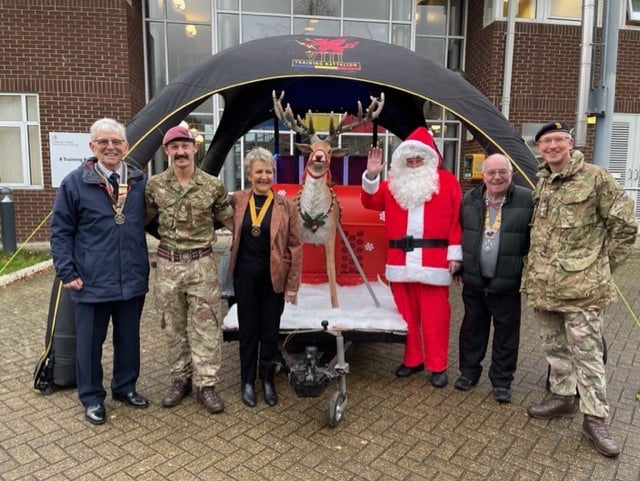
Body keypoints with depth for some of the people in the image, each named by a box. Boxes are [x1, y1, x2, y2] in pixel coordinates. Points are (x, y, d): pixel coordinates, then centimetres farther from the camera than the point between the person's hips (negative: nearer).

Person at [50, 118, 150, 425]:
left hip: (133, 281, 3)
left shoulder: (139, 181, 4)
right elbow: (61, 232, -3)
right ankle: (92, 397, 30)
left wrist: (148, 264, 7)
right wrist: (66, 272, -8)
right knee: (90, 342, 11)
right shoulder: (74, 182, -4)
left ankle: (125, 386, 37)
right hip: (92, 282, -3)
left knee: (129, 338, 16)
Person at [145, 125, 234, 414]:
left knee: (206, 327, 2)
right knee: (174, 327, 12)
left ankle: (206, 385, 15)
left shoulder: (213, 186, -3)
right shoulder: (155, 185, 0)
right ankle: (179, 380, 28)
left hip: (202, 265, -1)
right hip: (167, 264, 2)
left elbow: (230, 221, 6)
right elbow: (143, 219, 13)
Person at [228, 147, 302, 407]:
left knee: (270, 329, 10)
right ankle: (247, 381, 28)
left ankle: (267, 379, 29)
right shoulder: (237, 200, 0)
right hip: (245, 275, 2)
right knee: (248, 329, 12)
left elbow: (296, 246, -5)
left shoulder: (286, 205, -6)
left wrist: (293, 284, -6)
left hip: (274, 276, -1)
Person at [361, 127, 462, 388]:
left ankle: (438, 366, 14)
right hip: (401, 261, 4)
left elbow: (457, 218, -1)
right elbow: (371, 202, 6)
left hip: (434, 262, -3)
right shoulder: (394, 183, 14)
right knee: (406, 314, 11)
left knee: (434, 315, 2)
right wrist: (371, 176, -10)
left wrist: (455, 253, -6)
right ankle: (412, 359, 26)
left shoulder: (447, 181, 4)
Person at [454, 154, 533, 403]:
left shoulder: (527, 200, -6)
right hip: (474, 281, 3)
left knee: (506, 333, 9)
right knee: (472, 328, 15)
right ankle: (469, 371, 32)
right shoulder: (470, 199, 4)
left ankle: (502, 381, 25)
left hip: (507, 283, -3)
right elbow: (459, 234, 11)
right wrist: (459, 267, 12)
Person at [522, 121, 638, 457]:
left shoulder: (595, 178, -7)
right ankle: (562, 397, 34)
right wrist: (534, 271, 13)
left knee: (587, 353, 2)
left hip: (581, 286, -6)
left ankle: (594, 418, 15)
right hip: (542, 284, 6)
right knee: (554, 347, 17)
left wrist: (600, 264, 0)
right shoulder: (539, 183, 11)